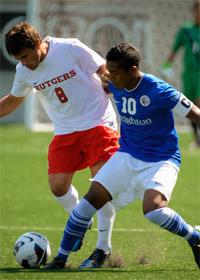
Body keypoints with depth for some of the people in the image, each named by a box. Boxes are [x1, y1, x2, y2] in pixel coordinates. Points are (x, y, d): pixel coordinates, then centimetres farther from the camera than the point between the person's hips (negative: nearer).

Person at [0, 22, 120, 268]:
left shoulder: (71, 49, -15)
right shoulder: (23, 71, 0)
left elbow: (105, 71, -7)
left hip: (98, 124, -5)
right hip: (65, 132, 5)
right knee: (58, 186, -7)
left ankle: (104, 245, -2)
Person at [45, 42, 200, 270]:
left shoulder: (157, 91, -24)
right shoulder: (115, 86, -5)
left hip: (161, 160, -6)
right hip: (127, 156, 6)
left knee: (153, 209, -30)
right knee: (92, 199, -7)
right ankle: (60, 258, 4)